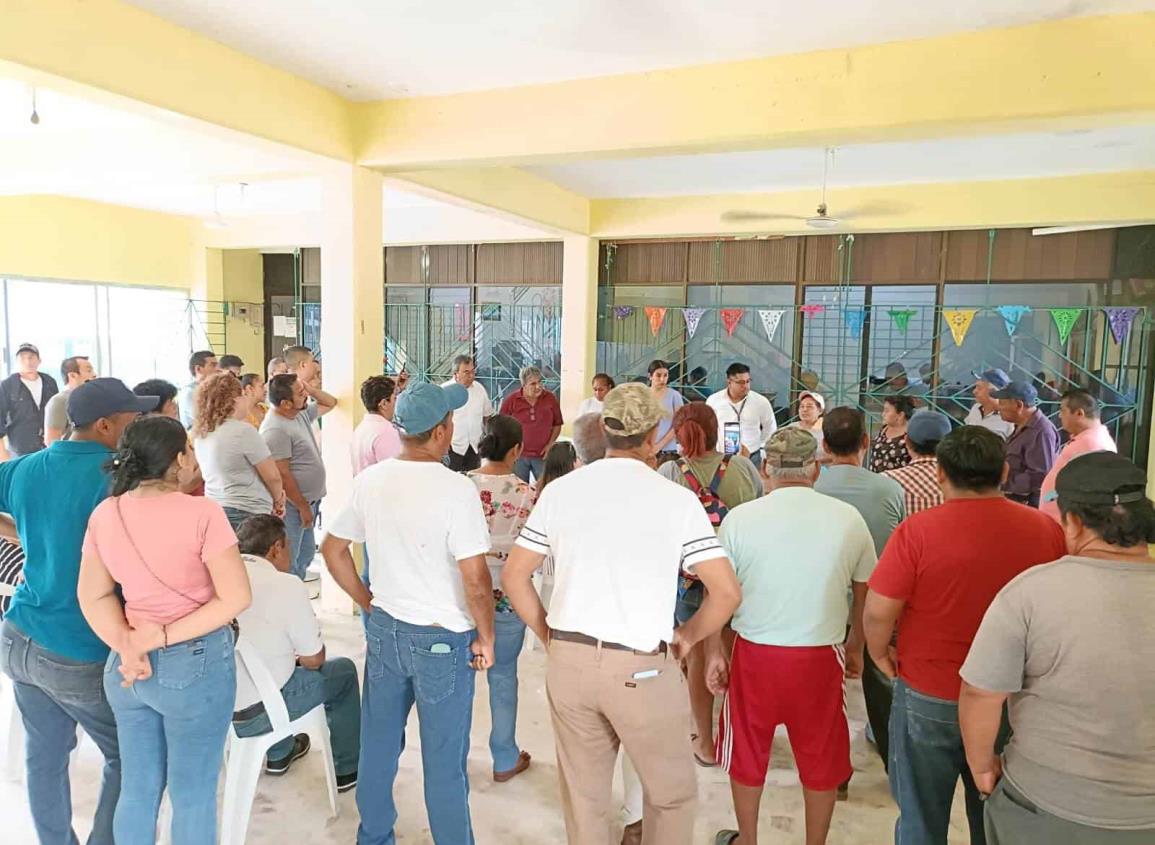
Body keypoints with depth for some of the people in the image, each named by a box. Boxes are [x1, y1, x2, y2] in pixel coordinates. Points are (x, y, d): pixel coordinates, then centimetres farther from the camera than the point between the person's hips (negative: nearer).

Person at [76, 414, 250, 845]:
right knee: (193, 793, 12)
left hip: (126, 665, 6)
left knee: (137, 787, 22)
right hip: (195, 662, -6)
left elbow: (93, 596, 2)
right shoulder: (201, 513, -21)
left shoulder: (104, 514, -2)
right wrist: (161, 638, -14)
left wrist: (126, 645, -8)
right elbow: (236, 598, -21)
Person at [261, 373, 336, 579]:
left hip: (309, 500, 10)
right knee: (288, 563, -1)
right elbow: (282, 476, -22)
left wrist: (309, 387, 1)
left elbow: (330, 403, 19)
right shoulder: (275, 429, -22)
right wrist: (303, 507, -17)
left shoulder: (301, 413, 4)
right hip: (293, 505, -10)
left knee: (306, 555, 21)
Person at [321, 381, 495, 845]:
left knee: (378, 745, 22)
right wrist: (486, 637, -8)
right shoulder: (457, 489, -22)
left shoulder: (369, 481, -3)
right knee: (444, 760, 11)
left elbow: (333, 549, 6)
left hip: (384, 630, 6)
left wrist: (369, 602, 15)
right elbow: (475, 578, -22)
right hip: (443, 640, -5)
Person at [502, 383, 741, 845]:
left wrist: (549, 634, 12)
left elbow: (513, 576, 3)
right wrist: (687, 637, 5)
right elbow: (726, 591, -10)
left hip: (568, 662, 4)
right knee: (673, 792, 20)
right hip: (641, 668, -3)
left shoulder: (560, 490, 0)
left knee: (583, 793, 21)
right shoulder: (678, 499, -8)